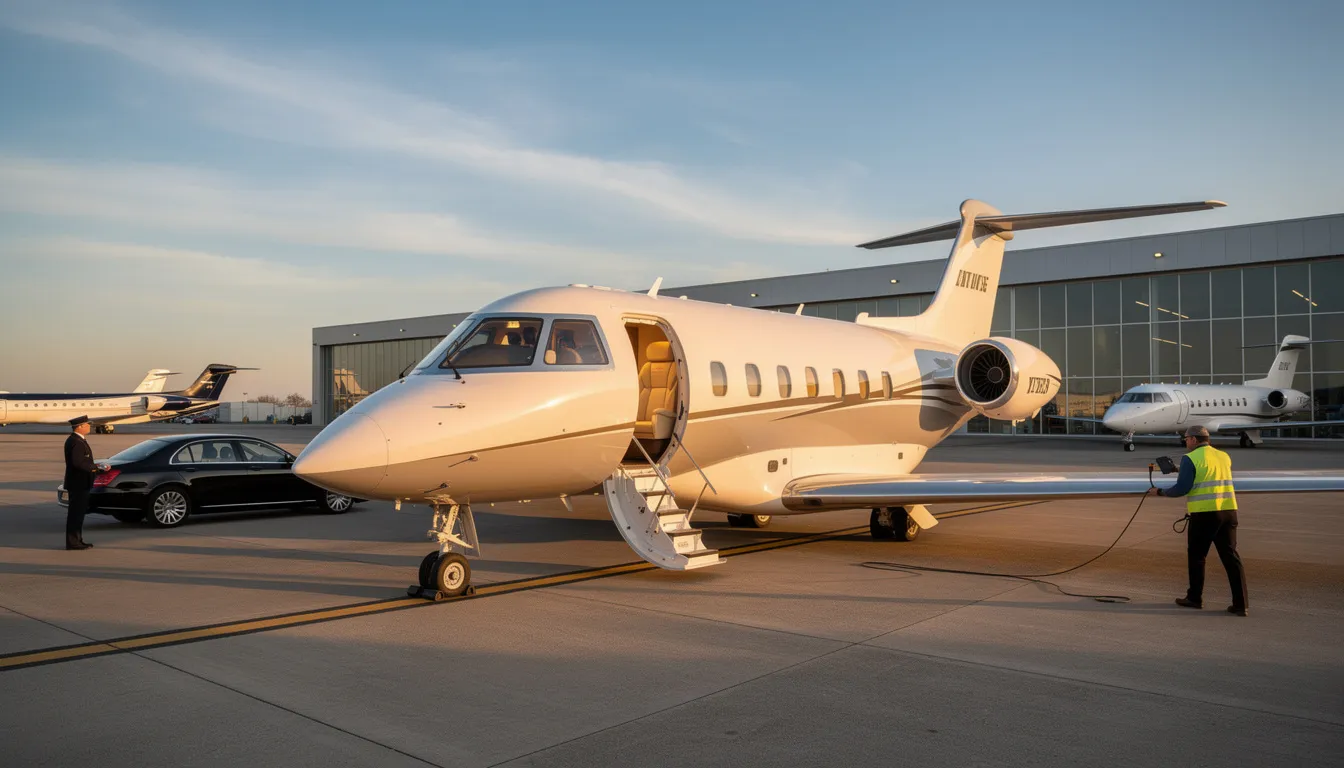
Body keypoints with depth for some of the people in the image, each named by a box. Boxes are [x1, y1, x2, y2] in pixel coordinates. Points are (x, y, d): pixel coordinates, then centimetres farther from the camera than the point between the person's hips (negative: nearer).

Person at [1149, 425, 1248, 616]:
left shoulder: (1190, 459, -5)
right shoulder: (1224, 457, 14)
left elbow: (1182, 488, -10)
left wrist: (1160, 492, 5)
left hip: (1204, 514, -5)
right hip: (1228, 511, 5)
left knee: (1196, 555, 10)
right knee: (1230, 556, 6)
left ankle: (1195, 598, 18)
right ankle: (1240, 603, 3)